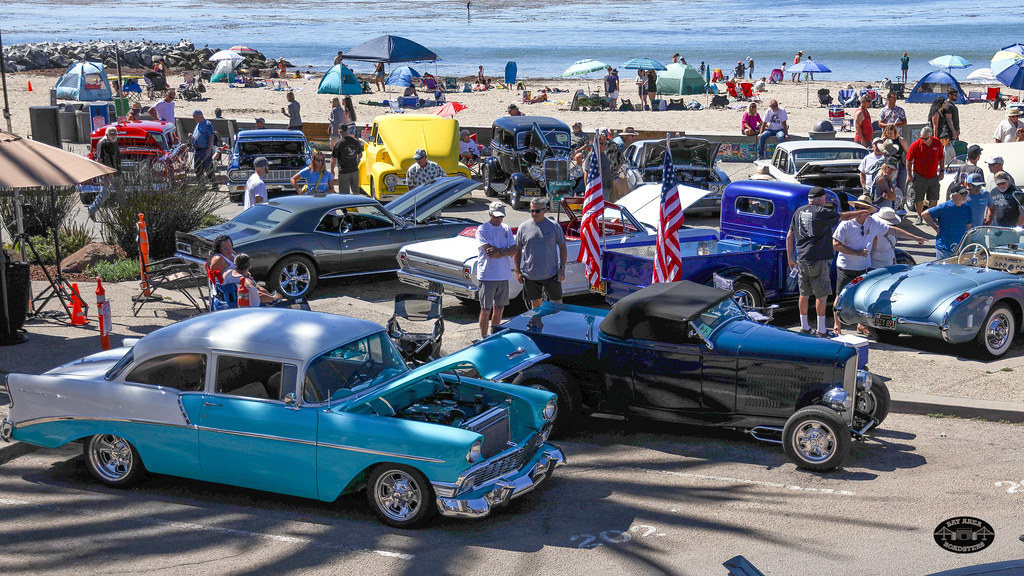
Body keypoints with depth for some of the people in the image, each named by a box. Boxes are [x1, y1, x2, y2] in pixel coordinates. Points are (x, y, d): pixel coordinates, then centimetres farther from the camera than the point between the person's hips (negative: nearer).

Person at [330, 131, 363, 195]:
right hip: (355, 170, 5)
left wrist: (332, 170, 3)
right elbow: (360, 155, 13)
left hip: (344, 172, -5)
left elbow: (333, 160, -13)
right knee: (355, 192, 19)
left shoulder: (338, 144, -17)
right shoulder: (356, 141, -2)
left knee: (344, 194, 4)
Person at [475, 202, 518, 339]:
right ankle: (483, 338, 6)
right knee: (486, 309, -2)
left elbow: (515, 250, -1)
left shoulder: (506, 229, 10)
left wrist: (499, 252, -15)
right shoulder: (482, 230, -7)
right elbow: (489, 253, -18)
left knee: (499, 308, 13)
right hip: (487, 275, -5)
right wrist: (506, 251, -10)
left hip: (504, 275, 5)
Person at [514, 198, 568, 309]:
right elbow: (517, 250, 8)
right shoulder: (523, 227, 2)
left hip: (551, 275, -1)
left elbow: (563, 248, 4)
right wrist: (517, 271, 4)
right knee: (535, 305, 11)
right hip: (530, 275, 1)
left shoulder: (554, 226, -1)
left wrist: (562, 268, -4)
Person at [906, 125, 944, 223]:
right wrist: (909, 175, -6)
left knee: (934, 198, 7)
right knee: (918, 198, 1)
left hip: (933, 176, 2)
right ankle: (920, 216, 17)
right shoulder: (916, 144, -10)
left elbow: (941, 158, 10)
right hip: (919, 176, -2)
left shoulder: (937, 143, -2)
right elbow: (908, 160, -4)